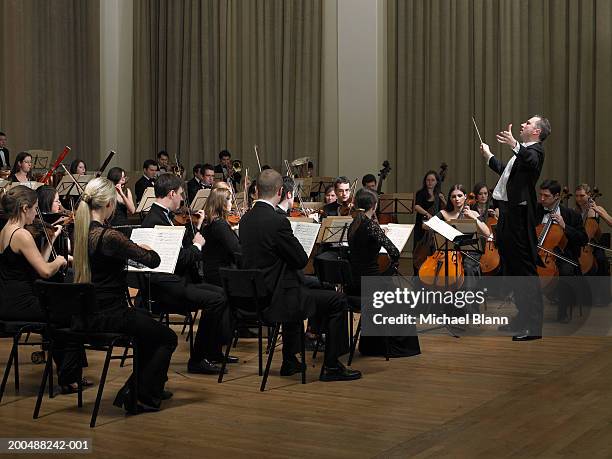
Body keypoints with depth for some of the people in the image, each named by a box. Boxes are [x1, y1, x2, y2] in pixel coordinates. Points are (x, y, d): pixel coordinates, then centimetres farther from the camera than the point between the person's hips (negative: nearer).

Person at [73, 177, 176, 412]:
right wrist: (145, 248, 5)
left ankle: (139, 385, 36)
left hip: (82, 315, 9)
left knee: (148, 326, 31)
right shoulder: (109, 236, -22)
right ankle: (140, 398, 10)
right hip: (106, 316, -9)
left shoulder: (79, 232, 3)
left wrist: (132, 249, 12)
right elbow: (153, 260, -15)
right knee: (168, 338, 11)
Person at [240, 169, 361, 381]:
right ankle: (331, 367, 7)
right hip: (276, 298, -9)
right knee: (337, 302, 2)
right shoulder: (277, 221, -21)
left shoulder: (246, 219, 5)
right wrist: (294, 250, 7)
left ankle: (290, 362, 41)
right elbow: (302, 260, -13)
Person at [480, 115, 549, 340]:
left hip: (519, 214, -11)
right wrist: (489, 157, 48)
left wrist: (514, 145, -48)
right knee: (511, 266, 16)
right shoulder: (522, 152, 23)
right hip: (508, 214, 11)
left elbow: (532, 162, -33)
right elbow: (506, 172, 39)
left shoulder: (535, 150, -7)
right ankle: (522, 317, 27)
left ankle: (533, 326, -6)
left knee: (524, 267, -9)